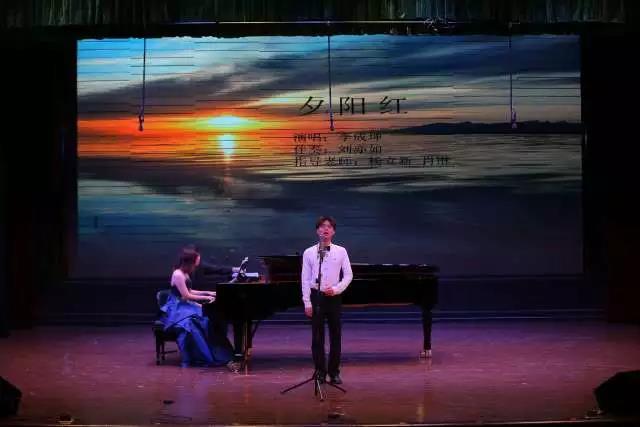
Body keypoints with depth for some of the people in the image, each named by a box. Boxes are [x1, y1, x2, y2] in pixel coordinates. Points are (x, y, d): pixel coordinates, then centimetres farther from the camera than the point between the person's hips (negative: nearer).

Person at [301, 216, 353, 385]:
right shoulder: (309, 253, 0)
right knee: (317, 336, 3)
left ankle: (334, 372, 16)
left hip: (334, 297, 0)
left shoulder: (341, 251, 1)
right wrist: (307, 302, -5)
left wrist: (336, 289, -12)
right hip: (316, 296, 0)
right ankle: (320, 372, 12)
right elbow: (305, 279, 0)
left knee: (335, 336, 6)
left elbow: (348, 275, 3)